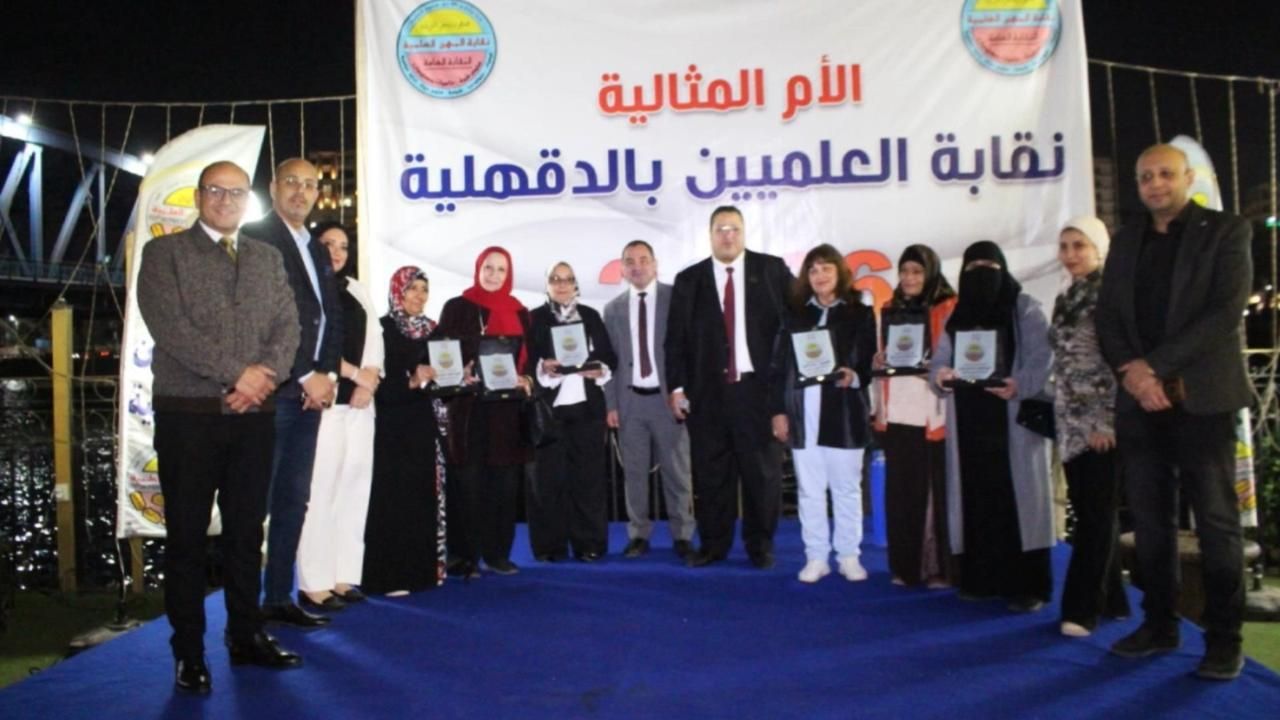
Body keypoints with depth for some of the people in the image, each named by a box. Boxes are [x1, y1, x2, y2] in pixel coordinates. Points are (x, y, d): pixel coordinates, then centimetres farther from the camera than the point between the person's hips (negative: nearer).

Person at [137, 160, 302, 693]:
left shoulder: (268, 257, 15)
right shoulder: (164, 252, 2)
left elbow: (288, 326, 7)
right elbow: (170, 326, -10)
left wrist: (265, 373, -12)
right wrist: (236, 373, -15)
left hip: (254, 414, 4)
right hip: (188, 413, -3)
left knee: (247, 530, 10)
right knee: (187, 535, 4)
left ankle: (246, 636, 22)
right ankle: (189, 652, 14)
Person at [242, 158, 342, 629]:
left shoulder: (316, 249, 19)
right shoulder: (256, 238, -4)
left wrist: (328, 374, 1)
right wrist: (305, 377, -13)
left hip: (311, 389, 8)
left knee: (294, 499, 11)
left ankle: (279, 598, 20)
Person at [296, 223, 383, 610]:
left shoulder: (358, 290, 18)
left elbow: (375, 337, 13)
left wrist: (370, 381, -3)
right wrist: (355, 373, -10)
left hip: (359, 401, 7)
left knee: (354, 485, 6)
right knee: (320, 489, -8)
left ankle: (343, 576, 13)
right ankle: (313, 583, -3)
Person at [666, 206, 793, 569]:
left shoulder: (772, 269, 4)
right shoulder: (688, 279, 9)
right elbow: (676, 338, 7)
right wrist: (677, 387, 0)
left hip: (760, 387, -1)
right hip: (708, 391, 1)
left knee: (762, 472, 5)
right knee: (710, 473, 6)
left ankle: (761, 546, 19)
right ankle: (713, 545, 18)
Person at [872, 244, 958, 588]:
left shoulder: (948, 309, 0)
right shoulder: (890, 311, 16)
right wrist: (879, 361, 5)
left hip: (933, 415, -4)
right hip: (897, 414, 4)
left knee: (935, 491, -2)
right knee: (900, 490, 5)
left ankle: (940, 568, 7)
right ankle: (905, 565, 14)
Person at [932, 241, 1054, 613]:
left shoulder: (1025, 309, 5)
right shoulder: (956, 317, 18)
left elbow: (1042, 359, -6)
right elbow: (940, 362, 11)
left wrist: (1019, 386, -24)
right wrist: (939, 376, -12)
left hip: (1013, 419, -3)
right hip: (968, 421, 4)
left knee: (1015, 496, -7)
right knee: (976, 497, 3)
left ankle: (1025, 584, -1)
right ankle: (979, 578, 11)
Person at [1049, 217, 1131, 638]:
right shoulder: (1064, 299, 15)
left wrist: (1108, 421, -17)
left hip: (1103, 423, -7)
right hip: (1071, 423, 8)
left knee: (1098, 515, -3)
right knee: (1086, 513, 10)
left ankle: (1082, 608, 0)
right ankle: (1109, 600, 20)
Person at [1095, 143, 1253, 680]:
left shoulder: (1227, 231, 1)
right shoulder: (1126, 240, 14)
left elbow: (1227, 311, -11)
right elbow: (1107, 315, 9)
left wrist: (1155, 366, -16)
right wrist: (1130, 372, -8)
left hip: (1201, 397, -4)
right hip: (1139, 400, 4)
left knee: (1216, 521, 1)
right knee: (1150, 519, 8)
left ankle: (1224, 638, 10)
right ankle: (1159, 624, 19)